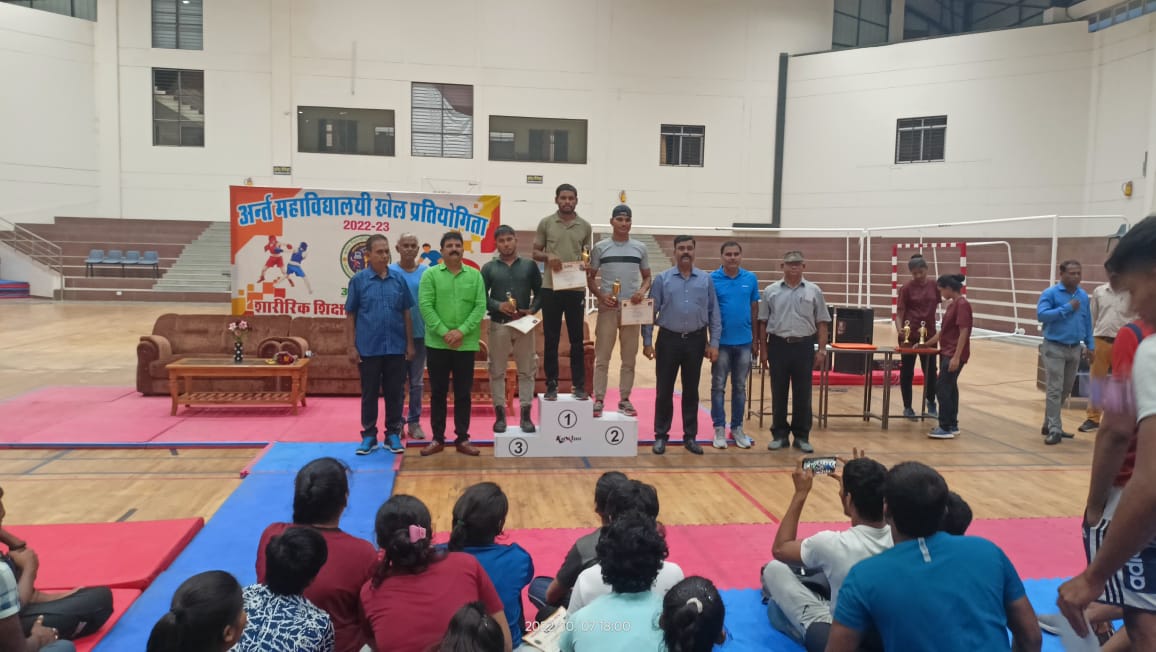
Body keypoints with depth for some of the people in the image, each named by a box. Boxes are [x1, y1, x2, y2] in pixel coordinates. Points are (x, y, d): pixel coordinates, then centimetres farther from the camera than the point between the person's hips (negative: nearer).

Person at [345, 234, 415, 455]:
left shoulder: (398, 279, 3)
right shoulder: (359, 279, -1)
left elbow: (406, 313, 8)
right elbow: (351, 315, 2)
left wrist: (410, 343, 5)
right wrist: (353, 346, -2)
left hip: (396, 347, 2)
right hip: (368, 347, -2)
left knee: (395, 392, 7)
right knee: (369, 393, 8)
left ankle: (393, 434, 18)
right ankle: (369, 435, 18)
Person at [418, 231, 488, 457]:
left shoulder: (475, 275, 5)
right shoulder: (430, 275, 1)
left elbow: (480, 307, -2)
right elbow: (425, 306, -7)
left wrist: (462, 331, -14)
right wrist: (444, 332, -16)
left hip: (466, 344, 1)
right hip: (437, 344, -1)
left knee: (463, 393, 7)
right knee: (438, 392, 6)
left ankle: (462, 439, 16)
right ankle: (437, 439, 16)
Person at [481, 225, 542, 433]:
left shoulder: (529, 265, 7)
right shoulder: (489, 268, 5)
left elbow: (540, 292, 7)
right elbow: (481, 297, 0)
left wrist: (533, 309, -9)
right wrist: (498, 306, -15)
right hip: (498, 325, 0)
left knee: (526, 370, 3)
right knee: (497, 371, 3)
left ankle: (526, 415, 9)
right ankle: (500, 414, 11)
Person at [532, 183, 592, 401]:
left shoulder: (585, 226, 7)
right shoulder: (546, 223, 4)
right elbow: (535, 252, 7)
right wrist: (547, 256, -13)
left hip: (576, 289, 1)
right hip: (551, 288, -1)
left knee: (577, 339, 6)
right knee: (551, 339, 5)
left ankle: (579, 385, 13)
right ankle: (551, 384, 13)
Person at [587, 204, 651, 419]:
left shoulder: (640, 248, 8)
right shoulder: (600, 247, 3)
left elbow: (647, 276, 13)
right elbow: (590, 277, 6)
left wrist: (642, 291, -9)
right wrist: (600, 296, -10)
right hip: (608, 308, -2)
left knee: (629, 358, 7)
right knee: (602, 357, -1)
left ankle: (625, 400, 16)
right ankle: (599, 400, 6)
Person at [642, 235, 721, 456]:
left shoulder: (706, 280, 4)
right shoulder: (662, 279, 0)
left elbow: (714, 313, 4)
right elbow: (651, 311, 0)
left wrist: (714, 343, -1)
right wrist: (647, 341, -5)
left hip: (696, 340, 1)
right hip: (669, 339, -1)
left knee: (691, 390, 10)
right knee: (664, 390, 4)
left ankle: (690, 436, 20)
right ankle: (661, 435, 15)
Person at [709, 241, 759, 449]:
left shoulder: (750, 279, 3)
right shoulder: (712, 279, -5)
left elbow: (754, 309, 9)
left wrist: (755, 339, 8)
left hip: (744, 341, 3)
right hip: (721, 341, -2)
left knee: (740, 387, 11)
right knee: (718, 386, 4)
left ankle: (737, 428, 20)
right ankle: (719, 428, 12)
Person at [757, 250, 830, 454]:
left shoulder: (813, 291, 4)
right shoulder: (771, 291, 4)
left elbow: (821, 323, 4)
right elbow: (763, 322, 6)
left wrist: (821, 350, -1)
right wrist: (763, 349, 2)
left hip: (804, 346, 0)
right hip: (778, 345, 0)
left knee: (803, 394, 5)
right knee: (778, 393, 6)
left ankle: (802, 436, 15)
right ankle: (779, 434, 17)